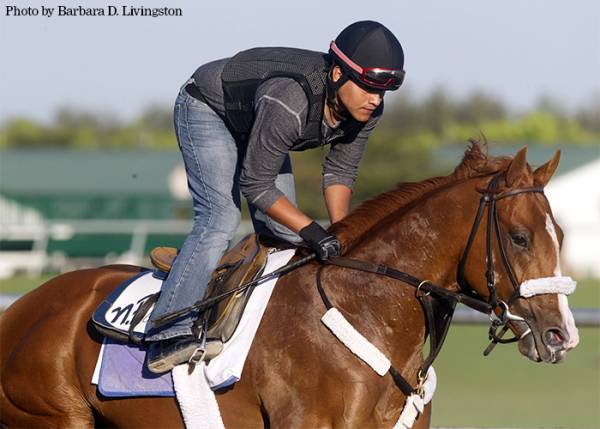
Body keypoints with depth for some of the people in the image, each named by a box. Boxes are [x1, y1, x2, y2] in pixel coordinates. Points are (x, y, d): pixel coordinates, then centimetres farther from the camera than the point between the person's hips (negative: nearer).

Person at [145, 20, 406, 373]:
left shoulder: (367, 109, -22)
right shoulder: (287, 104, -44)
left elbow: (341, 171, -6)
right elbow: (256, 185, -34)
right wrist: (313, 232, -36)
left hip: (253, 121, 8)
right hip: (207, 109, -8)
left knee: (283, 232, 2)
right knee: (220, 217, -24)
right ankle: (170, 333, -29)